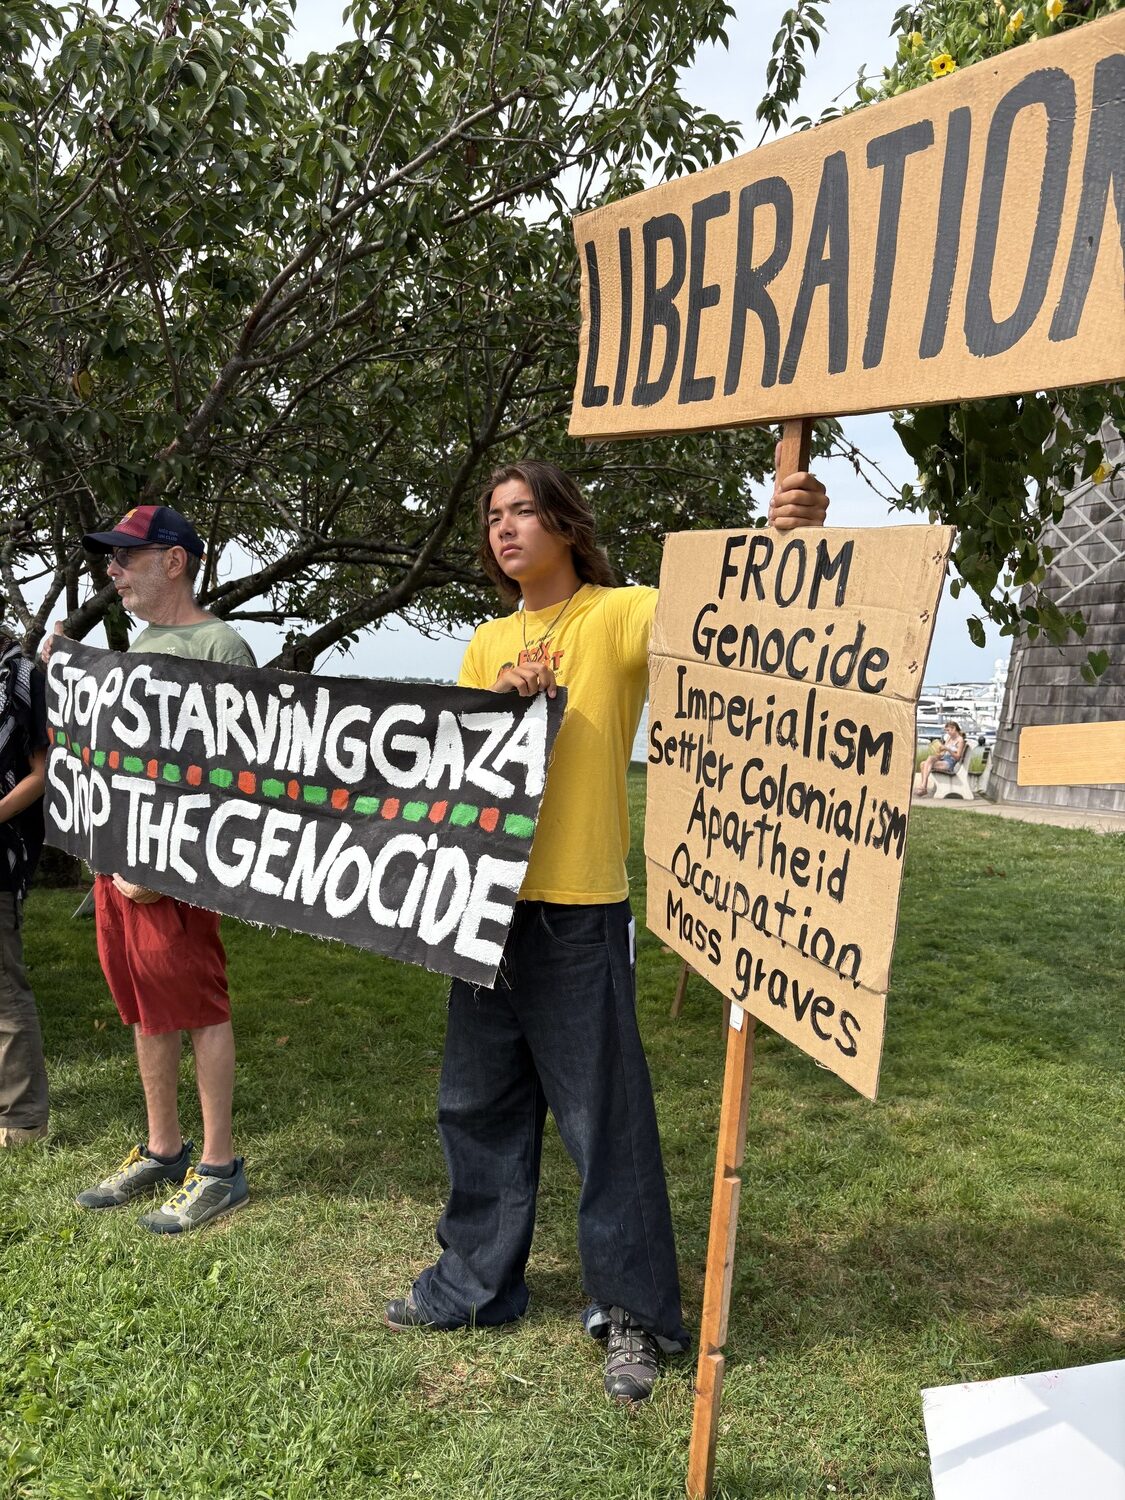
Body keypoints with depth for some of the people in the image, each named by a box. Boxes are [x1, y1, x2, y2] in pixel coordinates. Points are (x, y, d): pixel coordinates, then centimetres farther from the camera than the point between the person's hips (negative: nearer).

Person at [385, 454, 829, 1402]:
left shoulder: (618, 616, -7)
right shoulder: (488, 644, 13)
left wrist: (790, 541, -43)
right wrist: (503, 699, -13)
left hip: (580, 909, -6)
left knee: (604, 1119, 3)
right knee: (479, 1107, 18)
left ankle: (636, 1313, 22)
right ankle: (476, 1282, 36)